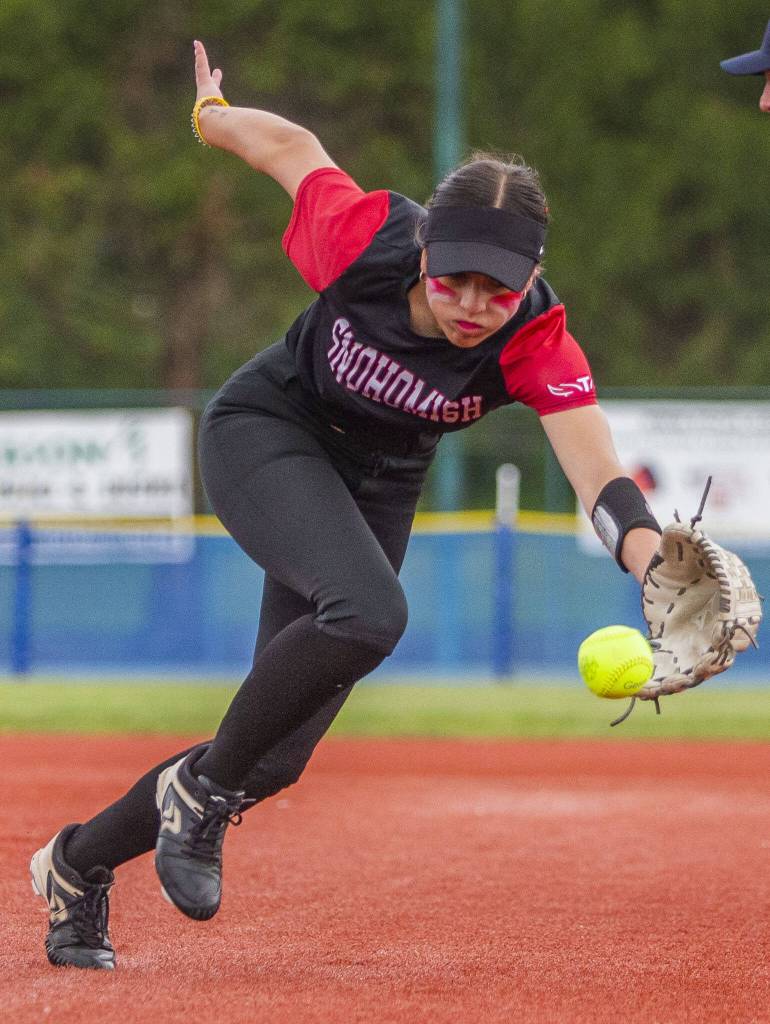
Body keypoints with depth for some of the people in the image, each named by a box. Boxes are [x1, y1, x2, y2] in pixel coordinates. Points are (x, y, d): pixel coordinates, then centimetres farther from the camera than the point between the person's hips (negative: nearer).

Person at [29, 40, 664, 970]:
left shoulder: (537, 344, -29)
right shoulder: (363, 239, -30)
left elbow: (598, 474, -43)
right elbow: (292, 145, -10)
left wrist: (658, 566, -63)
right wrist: (211, 115, 12)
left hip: (375, 489, 3)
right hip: (263, 433, -3)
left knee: (276, 755, 1)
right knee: (367, 612, -34)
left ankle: (80, 862, 24)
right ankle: (201, 788, -13)